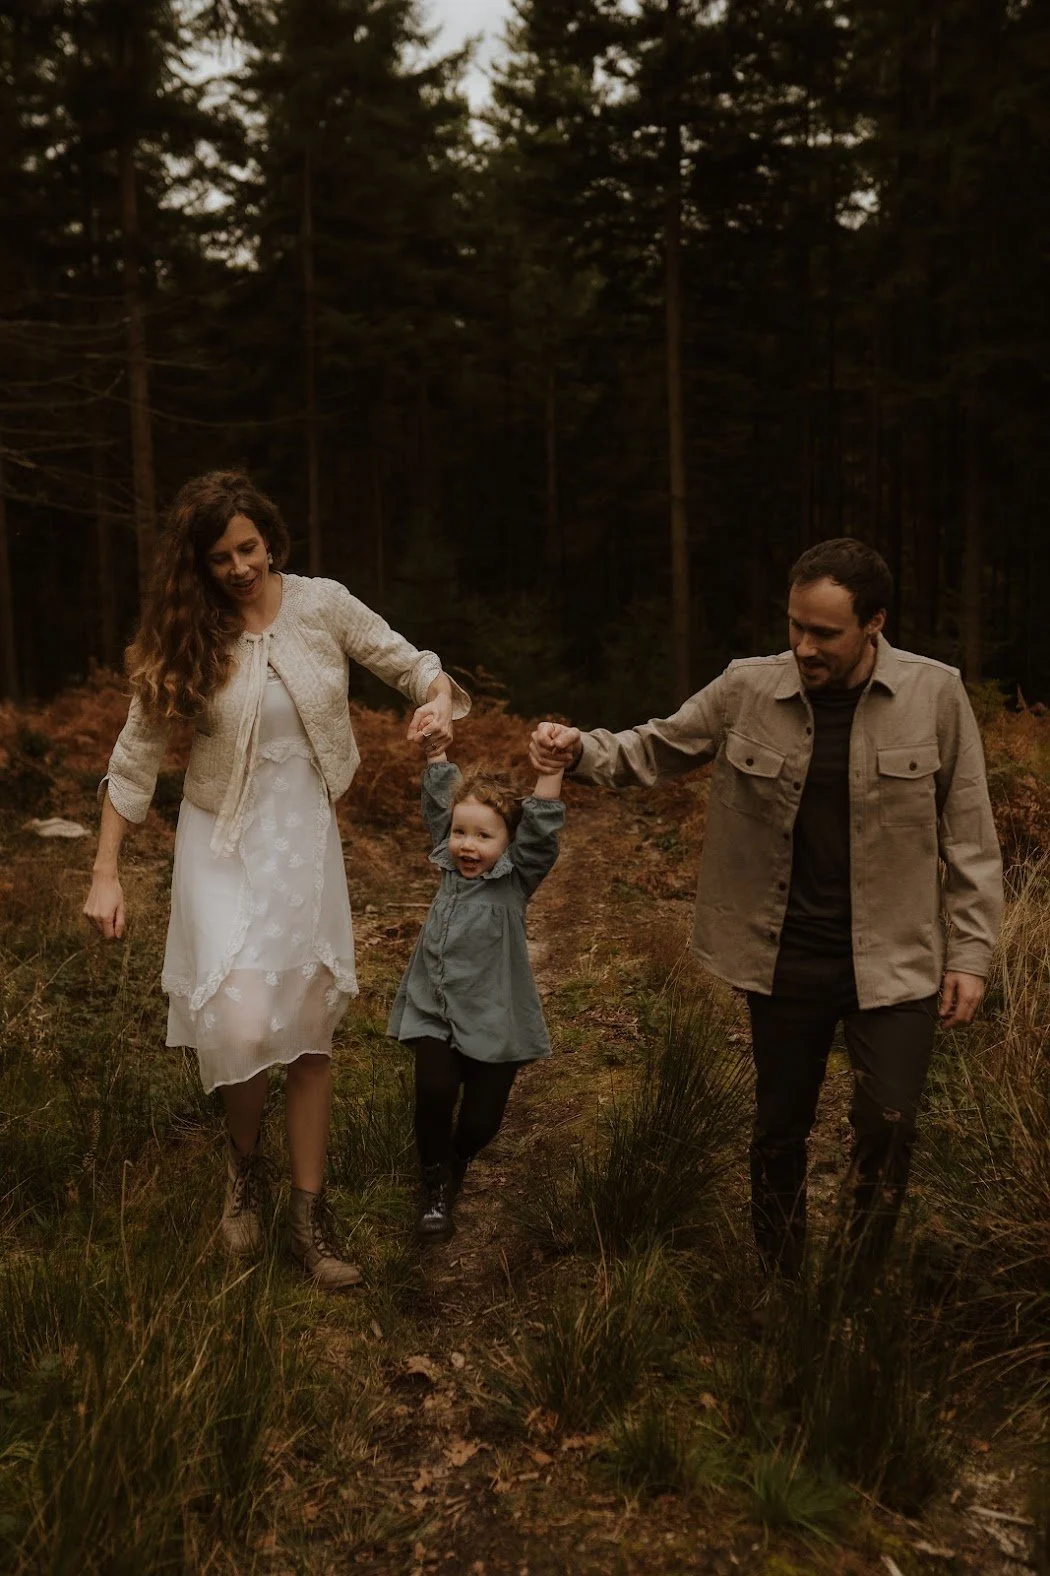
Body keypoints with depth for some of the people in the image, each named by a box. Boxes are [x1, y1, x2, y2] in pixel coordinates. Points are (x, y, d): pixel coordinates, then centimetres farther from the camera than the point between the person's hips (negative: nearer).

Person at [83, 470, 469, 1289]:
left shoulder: (323, 604, -6)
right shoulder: (185, 637, -6)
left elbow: (410, 662, 2)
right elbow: (135, 760, -1)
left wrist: (436, 696, -22)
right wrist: (106, 874, -3)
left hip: (306, 836, 2)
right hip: (224, 843, -1)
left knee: (311, 1024, 7)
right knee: (243, 1021, -16)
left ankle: (310, 1215, 21)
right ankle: (244, 1162, 18)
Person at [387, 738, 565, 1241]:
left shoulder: (516, 878, -7)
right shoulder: (450, 864, 6)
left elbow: (540, 832, -22)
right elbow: (439, 805, 14)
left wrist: (550, 772, -32)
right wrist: (436, 753, 9)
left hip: (492, 1023, -3)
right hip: (432, 1012, 3)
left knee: (481, 1119, 2)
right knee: (435, 1091, -18)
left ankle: (455, 1162, 37)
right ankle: (436, 1187, 5)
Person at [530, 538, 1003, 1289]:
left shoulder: (935, 695, -8)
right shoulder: (747, 689, -6)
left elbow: (968, 834, -3)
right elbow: (655, 750, 4)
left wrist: (970, 951, -4)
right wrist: (581, 749, -15)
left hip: (895, 960, -1)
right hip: (786, 960, 2)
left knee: (887, 1124, -7)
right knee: (780, 1128, 14)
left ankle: (858, 1292, 20)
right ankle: (779, 1288, 35)